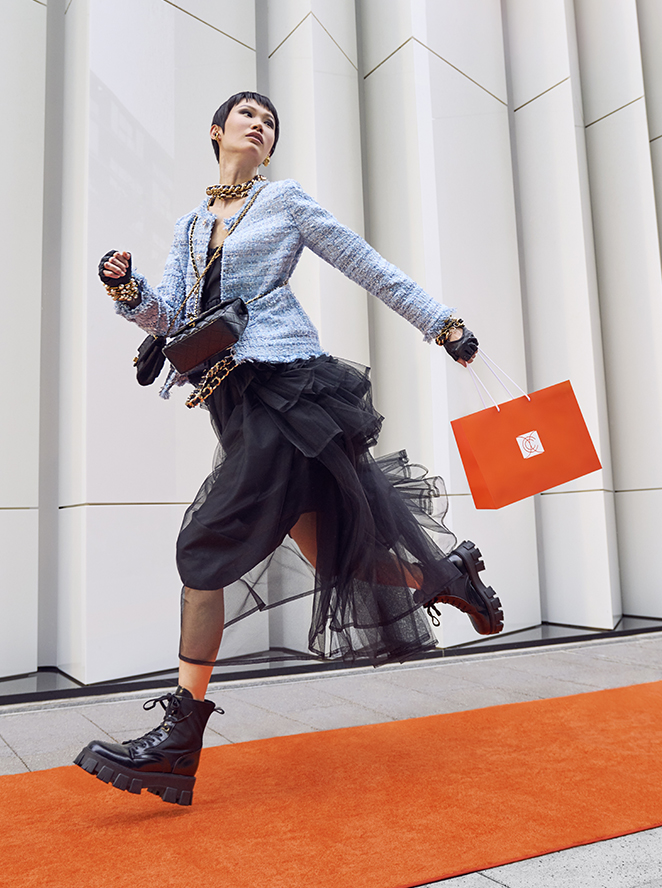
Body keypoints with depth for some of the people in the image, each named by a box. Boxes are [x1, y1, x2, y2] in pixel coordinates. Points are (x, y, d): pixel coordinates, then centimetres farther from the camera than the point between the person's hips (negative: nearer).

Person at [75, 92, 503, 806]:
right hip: (236, 399, 6)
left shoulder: (285, 199, 9)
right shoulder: (189, 225, 24)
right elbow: (168, 315, 14)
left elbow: (372, 269, 10)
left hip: (286, 386, -6)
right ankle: (450, 575, 29)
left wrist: (443, 324, 10)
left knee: (209, 542, -12)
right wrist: (126, 289, -6)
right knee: (326, 547, 6)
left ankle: (179, 743, -3)